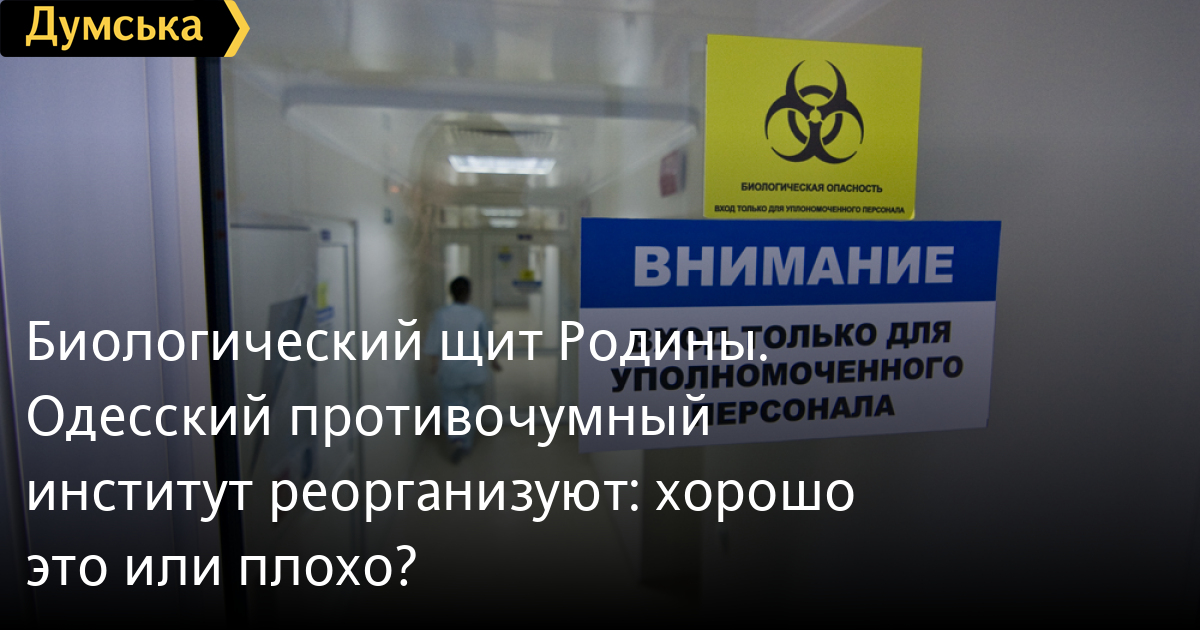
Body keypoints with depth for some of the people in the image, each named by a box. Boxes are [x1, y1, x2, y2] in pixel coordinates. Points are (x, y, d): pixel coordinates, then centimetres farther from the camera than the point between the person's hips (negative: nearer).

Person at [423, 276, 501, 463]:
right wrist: (493, 359, 20)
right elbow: (487, 340, 7)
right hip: (473, 369, 1)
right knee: (471, 406, 15)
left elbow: (433, 340, -11)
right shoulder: (477, 314, -3)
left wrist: (434, 361, 0)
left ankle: (456, 440, -9)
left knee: (450, 406, 10)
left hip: (449, 370, -1)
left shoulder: (442, 313, -9)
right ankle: (467, 444, 21)